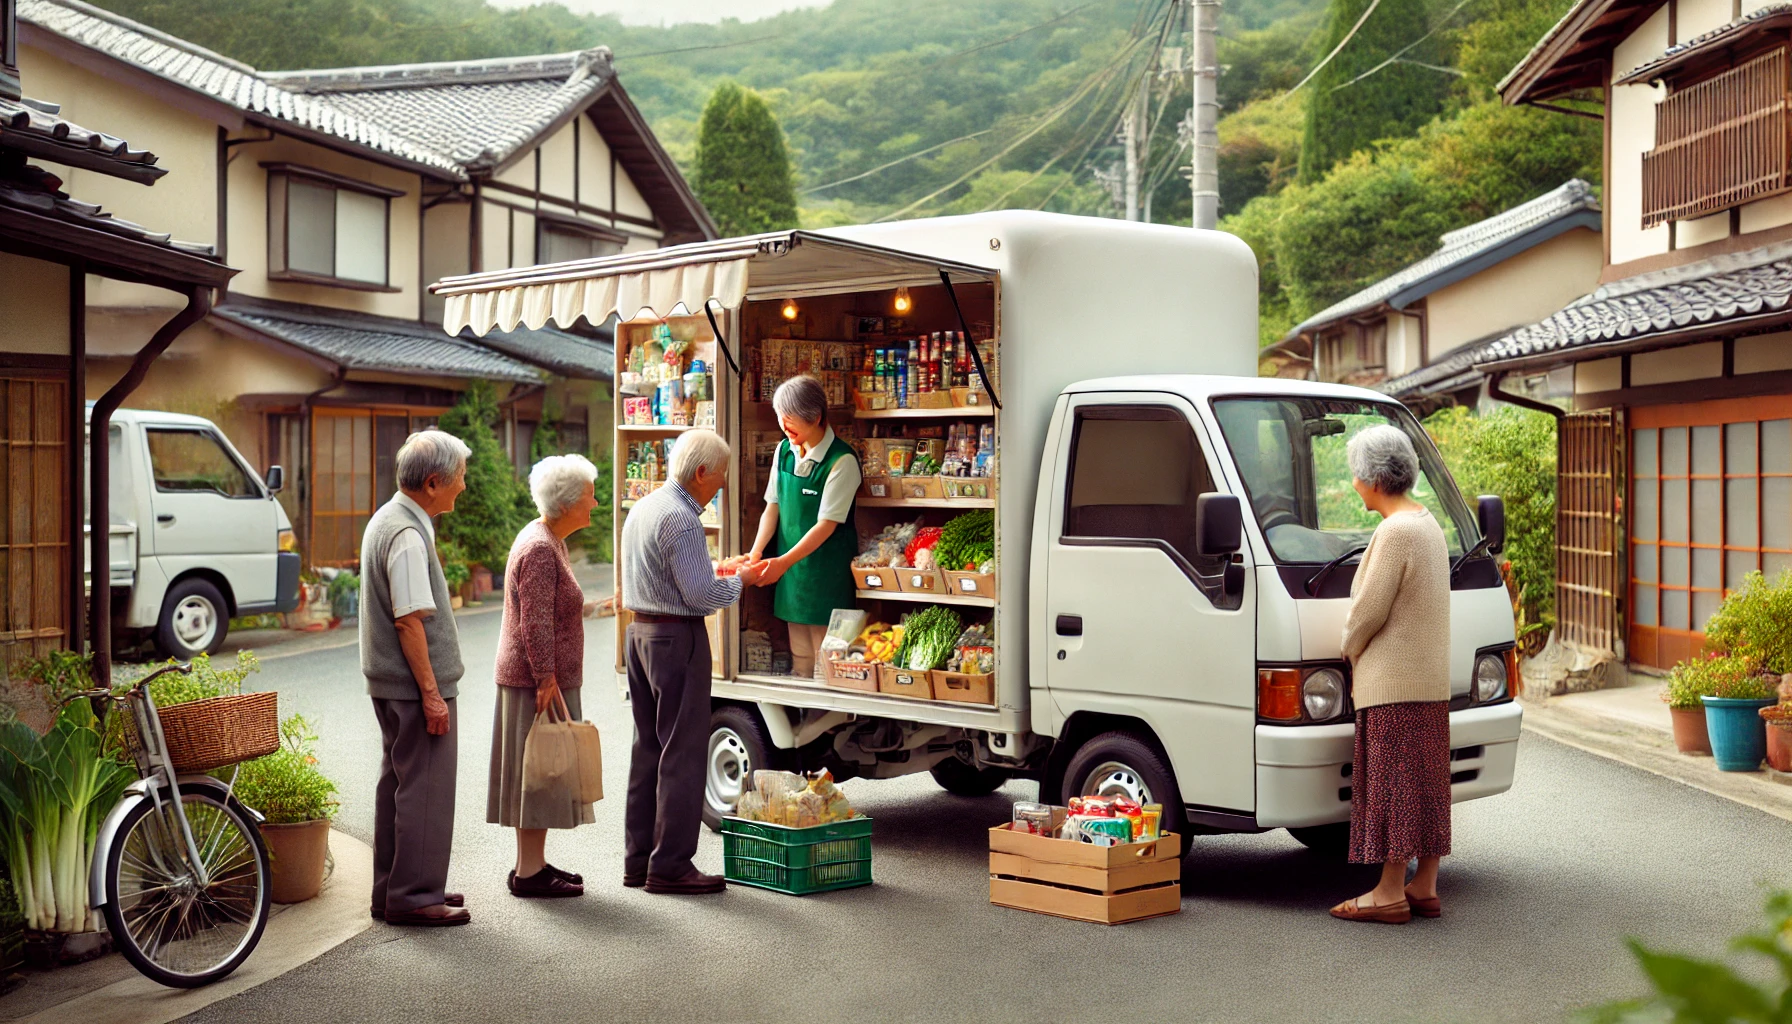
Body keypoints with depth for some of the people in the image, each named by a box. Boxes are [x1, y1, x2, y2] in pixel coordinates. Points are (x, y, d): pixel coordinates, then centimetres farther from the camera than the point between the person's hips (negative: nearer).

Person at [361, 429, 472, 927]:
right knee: (425, 789, -4)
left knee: (398, 782, 16)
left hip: (390, 682, 11)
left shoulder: (387, 519, 13)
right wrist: (431, 693, -20)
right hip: (414, 685, -11)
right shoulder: (408, 536, -20)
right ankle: (413, 896, 3)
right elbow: (409, 621, -23)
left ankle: (392, 889, 25)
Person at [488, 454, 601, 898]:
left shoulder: (549, 540, 14)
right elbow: (536, 624, -22)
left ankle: (532, 862, 21)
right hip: (538, 680, -10)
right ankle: (529, 873, 0)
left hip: (541, 678, 10)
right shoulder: (539, 549, -18)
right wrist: (546, 679, -23)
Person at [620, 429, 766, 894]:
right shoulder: (680, 519, -18)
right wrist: (742, 579, -3)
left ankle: (638, 859, 18)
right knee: (682, 751, -3)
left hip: (640, 629, 10)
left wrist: (717, 570, 17)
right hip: (678, 638, -10)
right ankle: (669, 865, 0)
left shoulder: (642, 507, 13)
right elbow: (703, 595, -20)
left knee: (648, 747, 13)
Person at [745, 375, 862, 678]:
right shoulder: (784, 450, 5)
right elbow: (773, 506, 8)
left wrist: (784, 562, -22)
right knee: (799, 655, 13)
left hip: (827, 571, -6)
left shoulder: (842, 460, -15)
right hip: (789, 565, 6)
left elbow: (827, 524, -17)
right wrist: (756, 552, -6)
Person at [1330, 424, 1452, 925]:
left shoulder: (1395, 532, -18)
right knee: (1426, 784, 12)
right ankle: (1425, 887, 18)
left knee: (1394, 784, -5)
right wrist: (1364, 654, 15)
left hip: (1393, 683, -10)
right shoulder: (1427, 523, 13)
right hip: (1430, 680, 10)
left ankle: (1390, 893, 0)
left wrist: (1351, 651, 1)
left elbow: (1369, 610, -18)